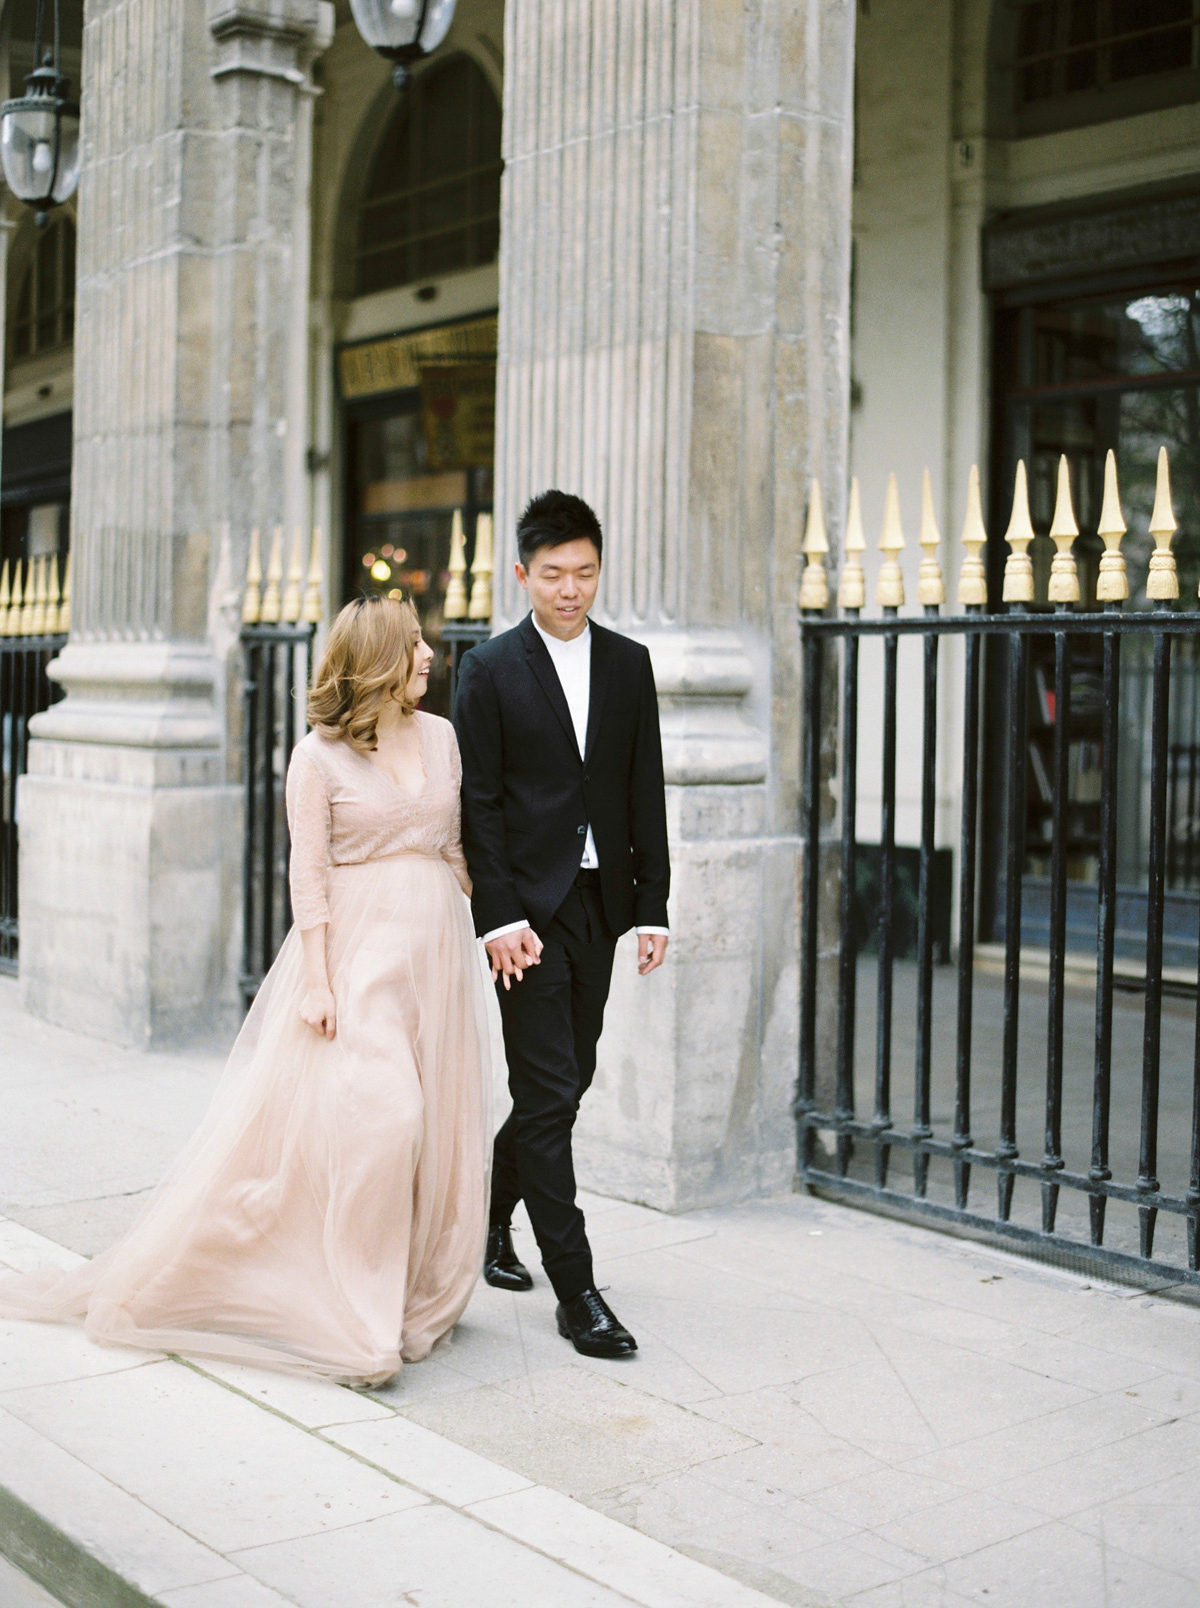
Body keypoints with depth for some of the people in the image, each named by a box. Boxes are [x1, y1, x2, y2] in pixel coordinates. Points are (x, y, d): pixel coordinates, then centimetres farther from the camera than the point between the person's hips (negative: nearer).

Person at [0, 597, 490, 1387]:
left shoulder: (442, 736, 9)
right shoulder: (319, 755, -6)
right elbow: (310, 873, -8)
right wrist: (315, 982, -13)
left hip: (437, 944, 6)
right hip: (359, 945, -5)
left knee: (434, 1125, 7)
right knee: (374, 1115, -14)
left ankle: (417, 1293, 23)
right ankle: (357, 1321, 0)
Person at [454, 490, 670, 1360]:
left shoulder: (629, 663, 9)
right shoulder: (490, 669, -3)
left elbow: (645, 793, 8)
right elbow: (479, 803, -6)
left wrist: (653, 906, 4)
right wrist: (499, 918, -13)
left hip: (600, 903, 5)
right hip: (528, 910, -5)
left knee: (565, 1083, 13)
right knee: (549, 1092, -5)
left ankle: (487, 1214, 36)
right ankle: (576, 1290, 2)